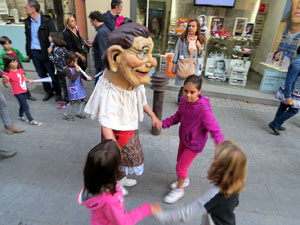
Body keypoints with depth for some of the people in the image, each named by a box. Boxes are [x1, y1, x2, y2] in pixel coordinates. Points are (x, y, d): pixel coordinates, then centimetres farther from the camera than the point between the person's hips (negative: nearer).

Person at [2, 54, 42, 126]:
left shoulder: (20, 70, 2)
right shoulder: (8, 73, -17)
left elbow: (24, 78, 15)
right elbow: (6, 85, -15)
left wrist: (29, 80, -5)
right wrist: (4, 81, -35)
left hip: (24, 90, 7)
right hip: (18, 93, -7)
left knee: (22, 105, 21)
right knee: (26, 106, -4)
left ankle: (20, 116, 42)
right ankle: (31, 120, 4)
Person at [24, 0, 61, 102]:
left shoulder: (47, 21, -9)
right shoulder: (27, 22, 8)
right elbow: (28, 38, 13)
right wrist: (28, 52, 11)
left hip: (45, 53, -5)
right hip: (34, 53, 6)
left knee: (52, 74, 4)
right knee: (42, 75, 13)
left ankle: (58, 92, 20)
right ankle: (49, 92, 28)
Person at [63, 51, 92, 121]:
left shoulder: (76, 67, 3)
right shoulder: (68, 70, -18)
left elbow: (81, 74, 13)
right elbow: (73, 79, -26)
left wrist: (86, 78, -5)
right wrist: (77, 71, -29)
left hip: (80, 86, 8)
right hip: (74, 88, -8)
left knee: (82, 100, 14)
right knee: (73, 102, -1)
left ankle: (79, 113, 31)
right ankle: (66, 115, 17)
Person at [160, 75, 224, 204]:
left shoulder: (204, 110, -35)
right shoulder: (183, 100, -15)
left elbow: (215, 130, -29)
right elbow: (178, 116, 1)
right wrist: (164, 123, -11)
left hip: (194, 144, -7)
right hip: (184, 137, 7)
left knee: (181, 166, 6)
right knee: (180, 161, 26)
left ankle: (179, 190, 37)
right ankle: (185, 180, 57)